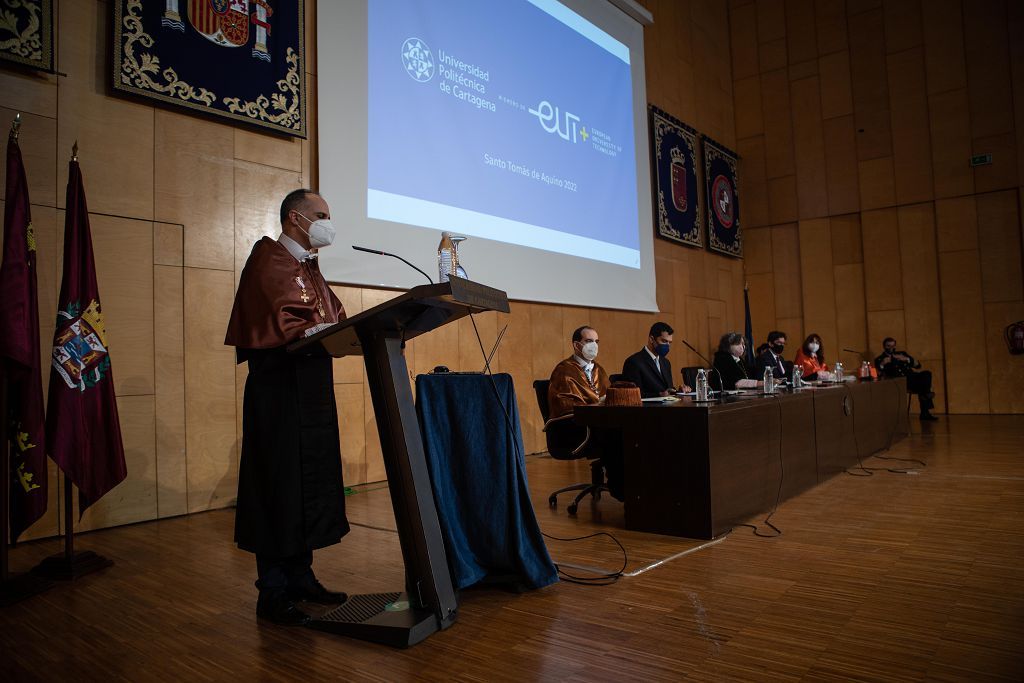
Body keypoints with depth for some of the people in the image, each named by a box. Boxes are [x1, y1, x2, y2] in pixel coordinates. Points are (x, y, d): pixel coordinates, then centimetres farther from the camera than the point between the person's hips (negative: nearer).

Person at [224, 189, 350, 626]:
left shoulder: (308, 267, 20)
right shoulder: (269, 260, -7)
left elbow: (332, 321, 14)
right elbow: (283, 328, -20)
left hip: (313, 391, 9)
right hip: (279, 391, -9)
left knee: (310, 484, 11)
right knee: (280, 486, -4)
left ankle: (300, 576, 22)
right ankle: (273, 592, 7)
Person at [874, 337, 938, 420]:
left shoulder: (902, 354, 29)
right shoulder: (880, 359, 17)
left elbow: (917, 365, 18)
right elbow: (878, 374, 2)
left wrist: (906, 359, 2)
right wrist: (882, 364, -14)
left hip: (911, 378, 5)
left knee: (926, 374, -26)